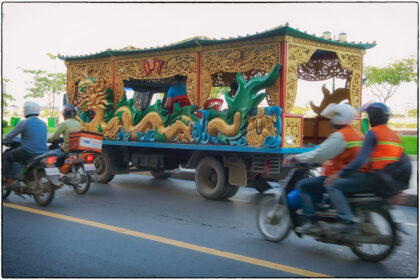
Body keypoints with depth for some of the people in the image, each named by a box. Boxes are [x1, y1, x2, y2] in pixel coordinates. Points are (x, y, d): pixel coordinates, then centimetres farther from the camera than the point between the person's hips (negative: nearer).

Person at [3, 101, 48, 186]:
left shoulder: (24, 122, -8)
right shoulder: (43, 124, 11)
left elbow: (11, 135, 0)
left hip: (28, 153, -6)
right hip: (43, 154, 6)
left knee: (6, 157, 17)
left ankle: (9, 180, 8)